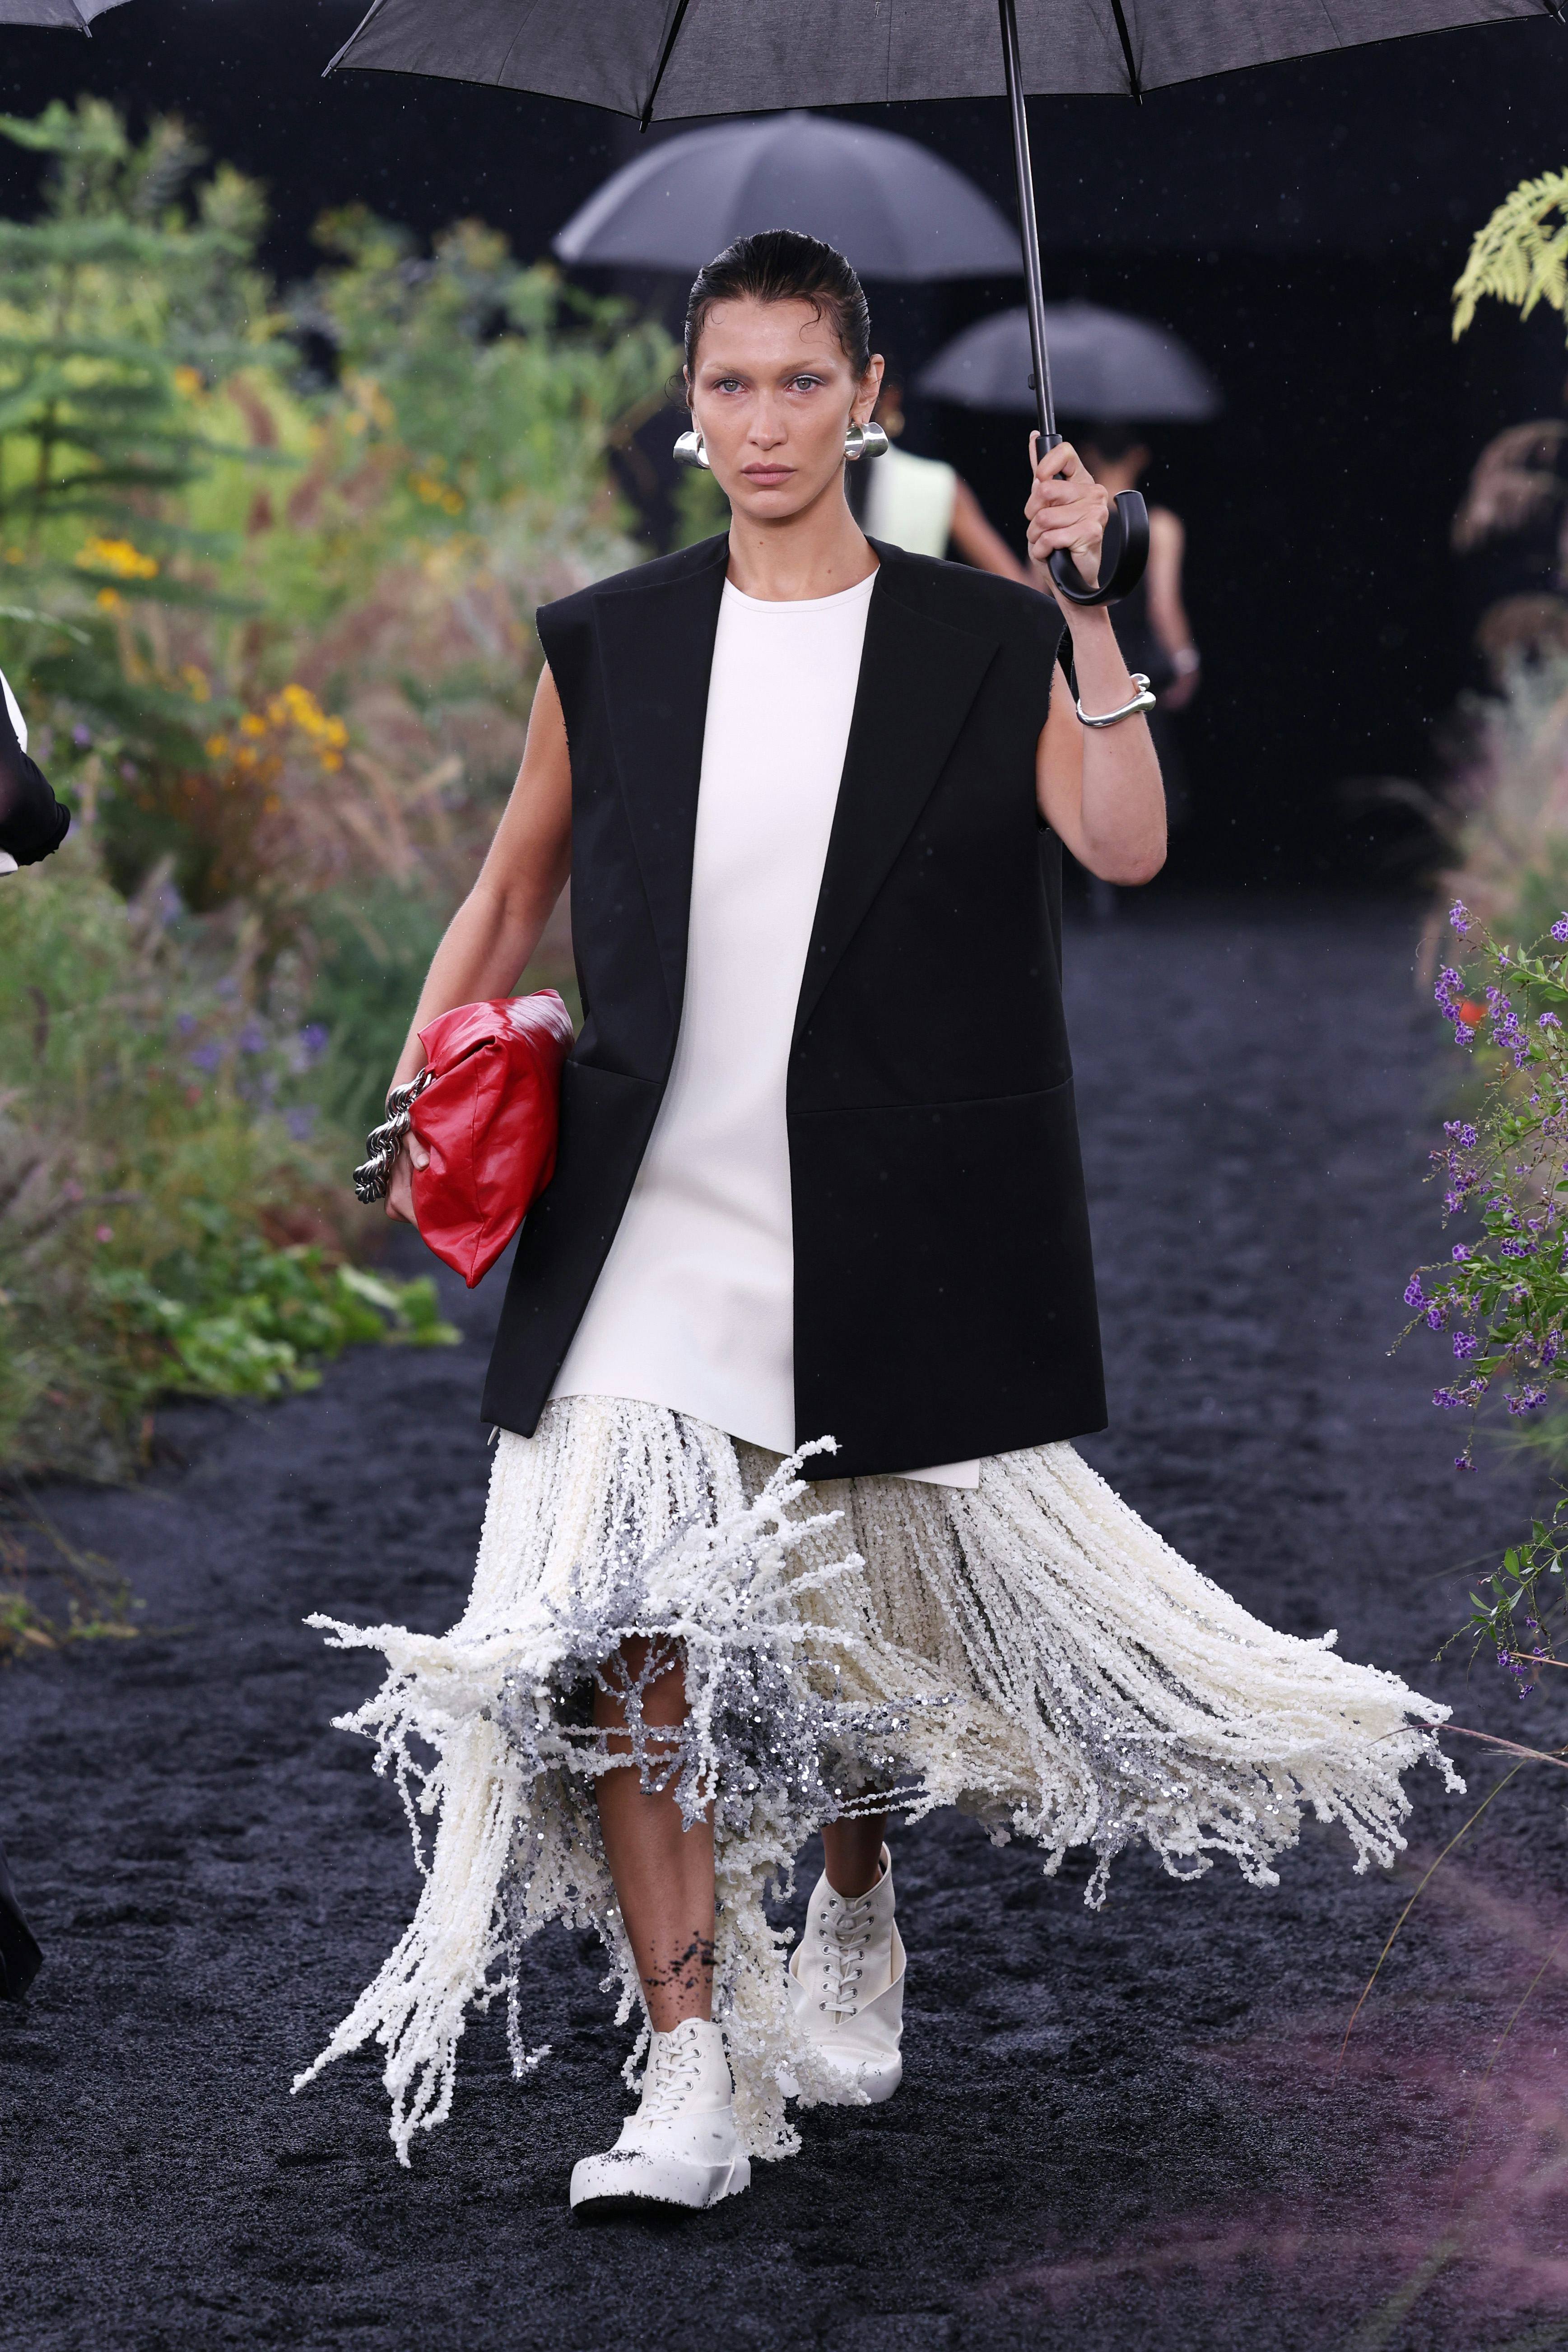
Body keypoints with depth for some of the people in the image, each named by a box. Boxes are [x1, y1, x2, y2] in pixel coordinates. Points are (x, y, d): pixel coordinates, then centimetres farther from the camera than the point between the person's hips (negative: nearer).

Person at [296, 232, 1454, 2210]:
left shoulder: (984, 644, 1)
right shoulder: (606, 648, 6)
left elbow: (1125, 848, -13)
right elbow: (511, 894, 16)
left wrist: (1090, 613, -18)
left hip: (884, 1235, -1)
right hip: (647, 1222, 1)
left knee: (854, 1620, 14)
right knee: (621, 1634, -13)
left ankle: (850, 1929, 42)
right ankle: (694, 2068, -10)